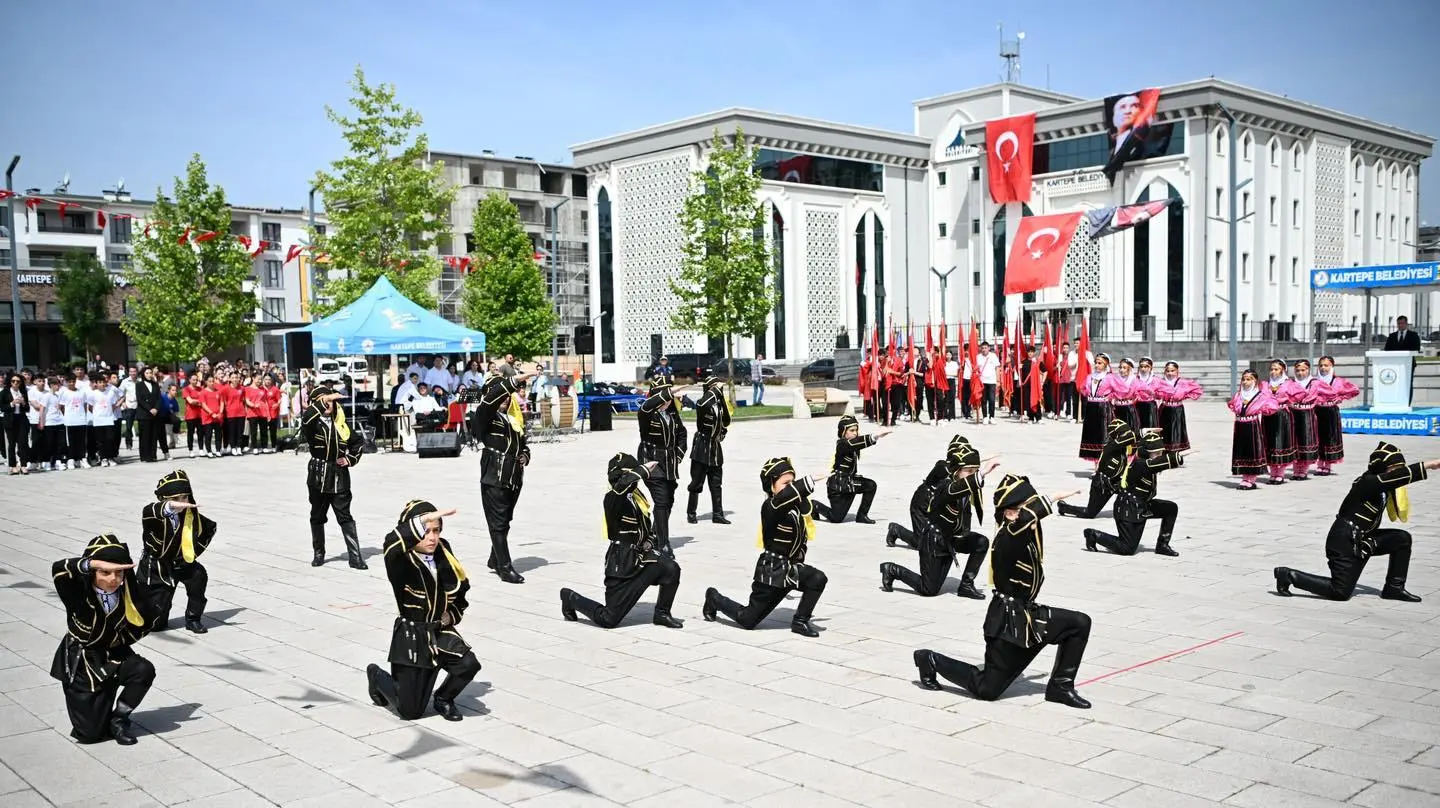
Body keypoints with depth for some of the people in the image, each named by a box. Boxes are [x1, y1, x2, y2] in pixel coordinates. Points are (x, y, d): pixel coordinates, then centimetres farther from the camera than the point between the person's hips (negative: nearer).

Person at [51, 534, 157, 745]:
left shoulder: (128, 593, -12)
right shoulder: (79, 593, -21)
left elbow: (142, 623, 6)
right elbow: (58, 570, -43)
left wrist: (120, 640, -4)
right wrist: (95, 563, -52)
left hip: (113, 657, 3)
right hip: (80, 663, -3)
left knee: (145, 670, -29)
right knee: (89, 733, -5)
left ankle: (118, 717, -3)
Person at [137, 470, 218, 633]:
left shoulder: (192, 516, -8)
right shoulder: (154, 516, -21)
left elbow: (210, 527, 12)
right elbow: (149, 511, -49)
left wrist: (195, 551, 4)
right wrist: (170, 506, -71)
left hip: (179, 564, 3)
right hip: (154, 568, -3)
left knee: (198, 574, -30)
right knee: (155, 623, -3)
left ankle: (193, 619, -10)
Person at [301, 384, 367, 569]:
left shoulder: (340, 424, 7)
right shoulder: (313, 423, -4)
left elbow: (359, 441, 21)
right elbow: (306, 419, -31)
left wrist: (351, 459, 6)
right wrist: (323, 400, -38)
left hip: (340, 477, 2)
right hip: (319, 475, -2)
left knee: (345, 517, -1)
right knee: (318, 516, 11)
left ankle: (355, 557, -3)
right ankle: (319, 553, 26)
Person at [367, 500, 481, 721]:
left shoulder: (445, 558, -1)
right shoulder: (401, 563, -17)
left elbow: (461, 590, 16)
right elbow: (392, 544, -44)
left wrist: (452, 615, 1)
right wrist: (425, 519, -46)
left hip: (442, 633, 5)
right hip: (411, 637, -4)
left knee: (469, 664, -24)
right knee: (411, 711, 3)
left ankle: (443, 699, 10)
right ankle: (377, 676, 35)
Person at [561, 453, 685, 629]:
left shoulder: (637, 497, 10)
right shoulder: (613, 498, -15)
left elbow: (648, 527, 26)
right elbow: (622, 484, -41)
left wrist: (649, 541, 5)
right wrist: (644, 469, -28)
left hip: (640, 557, 7)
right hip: (622, 563, -7)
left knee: (671, 568, -21)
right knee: (608, 620, -2)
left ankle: (662, 613, 2)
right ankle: (571, 598, 25)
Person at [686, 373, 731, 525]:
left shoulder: (719, 402, 8)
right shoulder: (704, 401, -13)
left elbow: (725, 420, 18)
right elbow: (701, 404, -37)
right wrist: (717, 390, -28)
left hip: (715, 447, 7)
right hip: (702, 446, -7)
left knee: (716, 483, 10)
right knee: (697, 482, 0)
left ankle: (717, 514, 16)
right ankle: (691, 513, 11)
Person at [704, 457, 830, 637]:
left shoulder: (795, 505, 4)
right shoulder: (770, 507, -20)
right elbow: (784, 496, -42)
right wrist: (808, 481, -49)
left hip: (793, 567, 7)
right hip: (772, 570, -7)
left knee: (818, 579, -24)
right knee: (747, 620, 4)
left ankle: (800, 621, -4)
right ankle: (714, 598, 34)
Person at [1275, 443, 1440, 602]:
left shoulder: (1381, 485, 8)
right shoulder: (1369, 482, -22)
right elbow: (1396, 476, -34)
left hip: (1362, 539, 10)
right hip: (1344, 542, -10)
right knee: (1341, 593, -9)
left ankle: (1394, 588, 10)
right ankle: (1289, 576, 2)